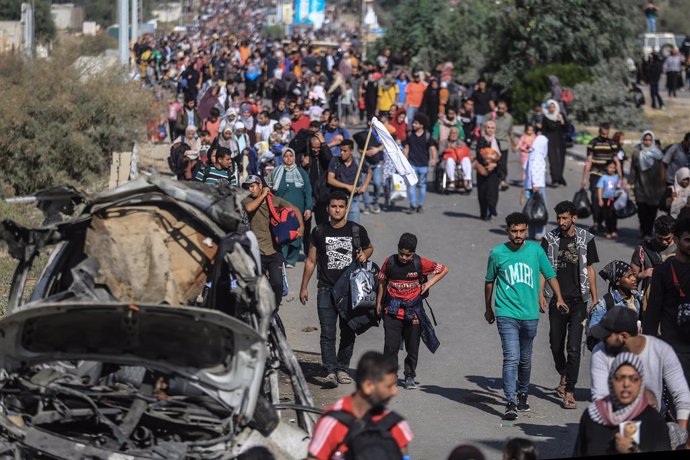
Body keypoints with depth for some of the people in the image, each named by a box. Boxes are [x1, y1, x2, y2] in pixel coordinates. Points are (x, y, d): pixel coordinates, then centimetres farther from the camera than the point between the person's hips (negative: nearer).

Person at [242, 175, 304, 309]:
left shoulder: (274, 200, 3)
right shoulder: (248, 200, 0)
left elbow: (295, 209, 10)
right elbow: (249, 208, -25)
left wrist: (301, 226, -4)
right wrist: (263, 195, -13)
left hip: (274, 250, 0)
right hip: (258, 251, 0)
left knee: (277, 283, -10)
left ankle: (274, 310, 9)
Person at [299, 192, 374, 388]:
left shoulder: (357, 230, 2)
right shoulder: (319, 232, 4)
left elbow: (369, 248, 20)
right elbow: (311, 260, 12)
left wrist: (364, 255, -4)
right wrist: (304, 287, 11)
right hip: (326, 289, -1)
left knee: (348, 332, 6)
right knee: (327, 333, -11)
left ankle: (342, 368, 19)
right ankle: (331, 371, -15)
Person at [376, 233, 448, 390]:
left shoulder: (420, 263, -6)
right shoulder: (390, 262, -4)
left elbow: (443, 270, 6)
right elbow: (382, 282, 10)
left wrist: (429, 284, -2)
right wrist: (378, 303, 15)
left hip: (413, 312, 0)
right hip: (392, 311, 0)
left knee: (412, 347, 8)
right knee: (391, 346, -8)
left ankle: (410, 377, 23)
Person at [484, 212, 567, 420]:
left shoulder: (535, 250, 2)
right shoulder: (497, 253, 0)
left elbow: (550, 275, 9)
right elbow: (489, 282, 13)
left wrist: (559, 297, -5)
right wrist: (488, 308, 21)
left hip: (530, 315, 3)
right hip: (507, 314, -2)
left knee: (525, 359, 15)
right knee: (511, 358, -14)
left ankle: (522, 395, 34)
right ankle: (510, 403, -17)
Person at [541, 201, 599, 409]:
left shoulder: (586, 239, 1)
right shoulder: (550, 239, 2)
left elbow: (590, 269, 7)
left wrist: (595, 299, 6)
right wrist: (540, 293, -11)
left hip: (578, 300, -2)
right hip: (556, 299, 2)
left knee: (574, 348, -8)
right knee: (556, 344, 11)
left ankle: (569, 392, -5)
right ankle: (564, 376, 39)